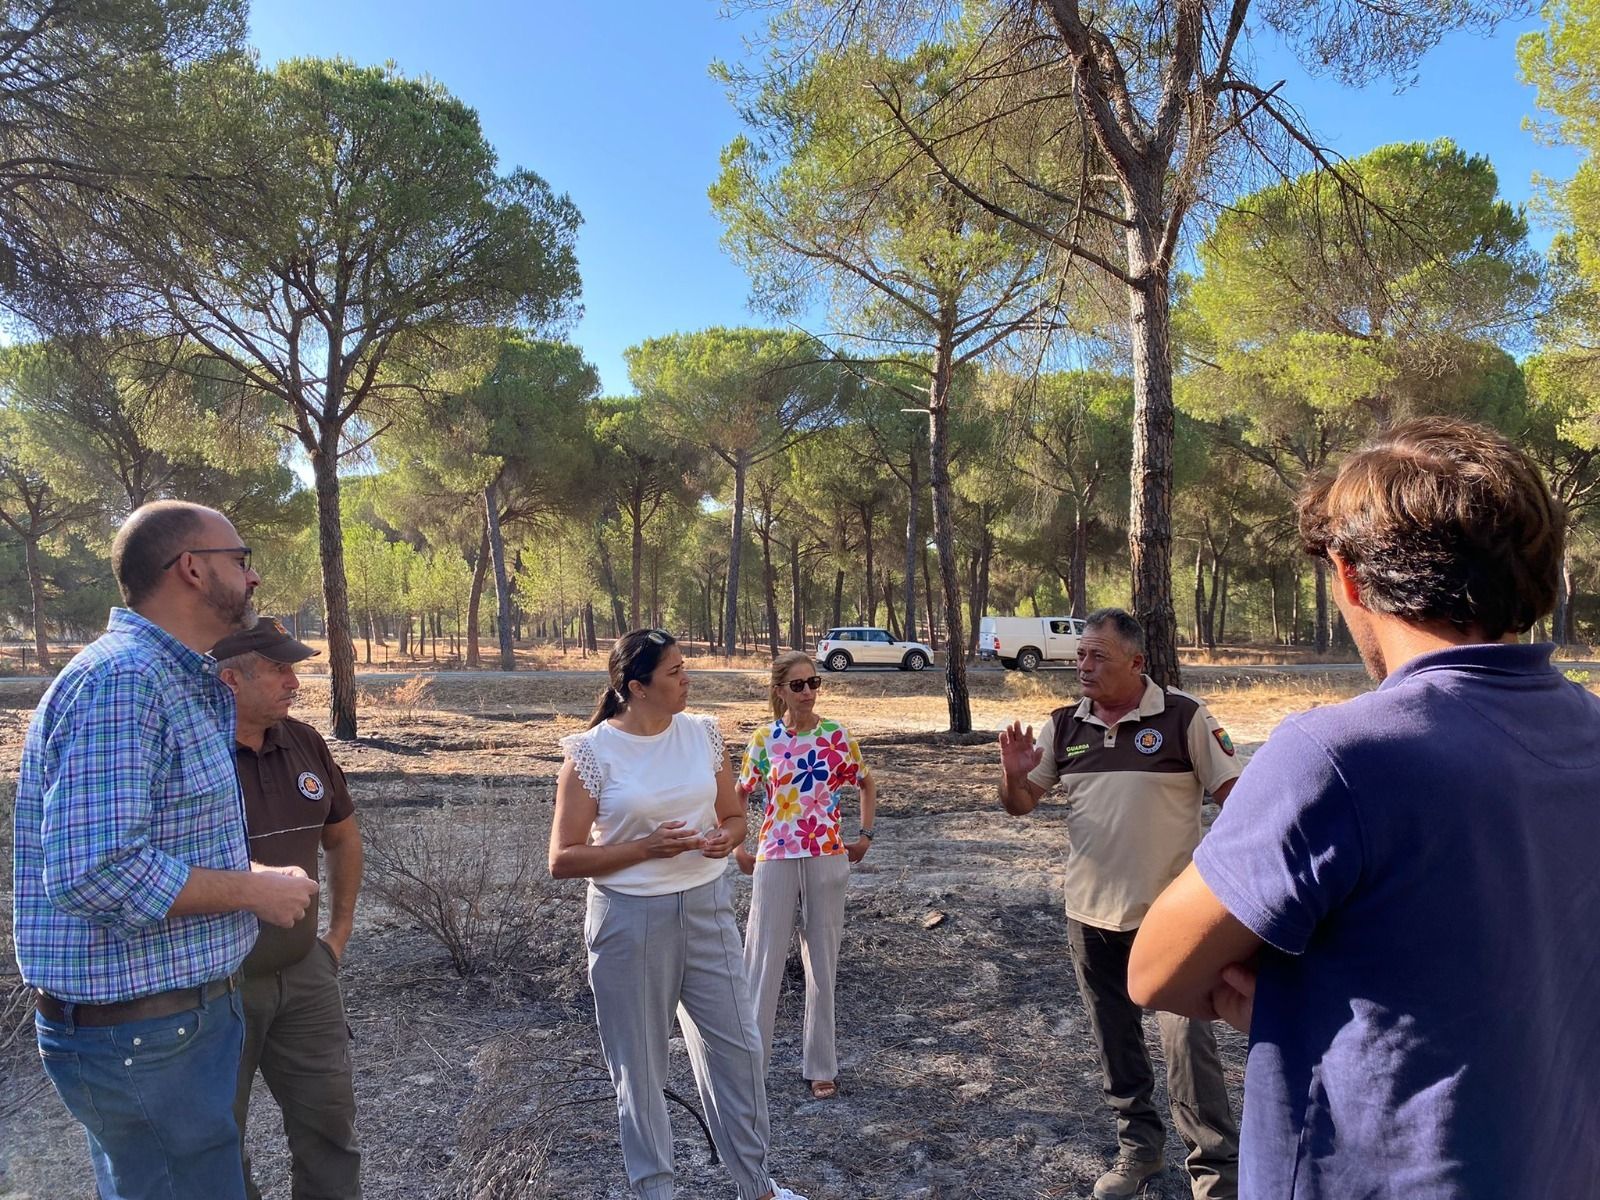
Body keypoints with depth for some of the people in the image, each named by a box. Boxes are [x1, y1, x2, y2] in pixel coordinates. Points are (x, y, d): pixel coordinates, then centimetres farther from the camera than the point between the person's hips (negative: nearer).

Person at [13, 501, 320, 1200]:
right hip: (140, 1032, -10)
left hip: (188, 1006, 10)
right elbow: (96, 874, -31)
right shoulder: (122, 679, -23)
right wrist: (254, 890, -19)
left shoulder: (179, 682, 11)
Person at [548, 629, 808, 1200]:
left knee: (737, 1046, 13)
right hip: (631, 921, -4)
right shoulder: (592, 752, -13)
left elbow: (733, 817, 11)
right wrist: (647, 847, -21)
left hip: (706, 909, 4)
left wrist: (725, 839, -13)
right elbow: (563, 859, -11)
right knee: (640, 1067, 12)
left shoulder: (703, 733, 0)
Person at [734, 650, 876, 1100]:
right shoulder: (765, 739, -3)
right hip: (775, 859, -1)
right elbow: (739, 797, 8)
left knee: (823, 961, 10)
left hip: (827, 857, 1)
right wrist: (738, 848, 3)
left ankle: (821, 1065, 23)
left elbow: (867, 784, 14)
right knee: (763, 960, 3)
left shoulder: (837, 735, -1)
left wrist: (864, 835, 8)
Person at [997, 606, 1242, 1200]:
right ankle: (1139, 1144, 36)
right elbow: (1021, 804, 6)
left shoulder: (1184, 717, -10)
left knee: (1187, 1043, -4)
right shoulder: (1063, 725, 1)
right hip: (1089, 911, 5)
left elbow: (1234, 795, -6)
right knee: (1115, 1039, 17)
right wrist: (1013, 776, -16)